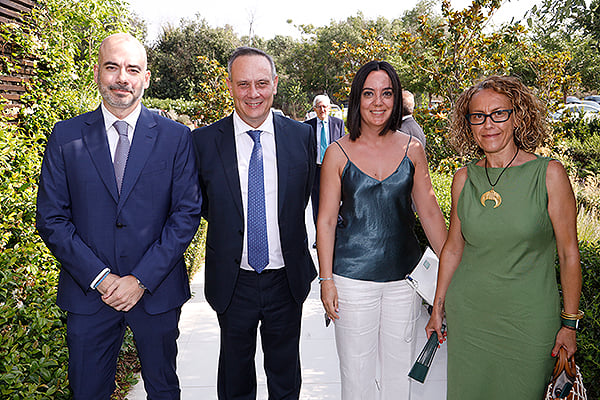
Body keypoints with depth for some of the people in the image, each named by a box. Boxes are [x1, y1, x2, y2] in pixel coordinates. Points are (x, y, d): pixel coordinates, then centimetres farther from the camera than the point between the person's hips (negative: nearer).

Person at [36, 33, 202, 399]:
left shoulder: (176, 137, -4)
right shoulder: (66, 136, -1)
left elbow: (187, 213, -6)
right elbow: (51, 219, -2)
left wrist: (142, 279, -13)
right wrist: (100, 278, -12)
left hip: (157, 290, 0)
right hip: (89, 293, 1)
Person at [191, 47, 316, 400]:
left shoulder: (302, 136, -5)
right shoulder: (205, 141, -9)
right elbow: (202, 204, 5)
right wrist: (231, 226, 2)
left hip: (287, 279, 1)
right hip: (232, 281, 0)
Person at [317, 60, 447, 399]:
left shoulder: (412, 149, 2)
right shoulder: (339, 153, -4)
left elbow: (430, 212, 8)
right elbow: (326, 221, -3)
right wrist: (326, 280, -5)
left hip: (405, 276, 2)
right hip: (353, 277, -2)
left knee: (400, 366, 15)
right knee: (357, 367, 10)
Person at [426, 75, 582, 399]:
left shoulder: (549, 173, -9)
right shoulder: (464, 178, -1)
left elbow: (569, 253, -5)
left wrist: (570, 324, -4)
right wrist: (438, 307, 10)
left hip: (529, 321, -2)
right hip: (467, 317, 3)